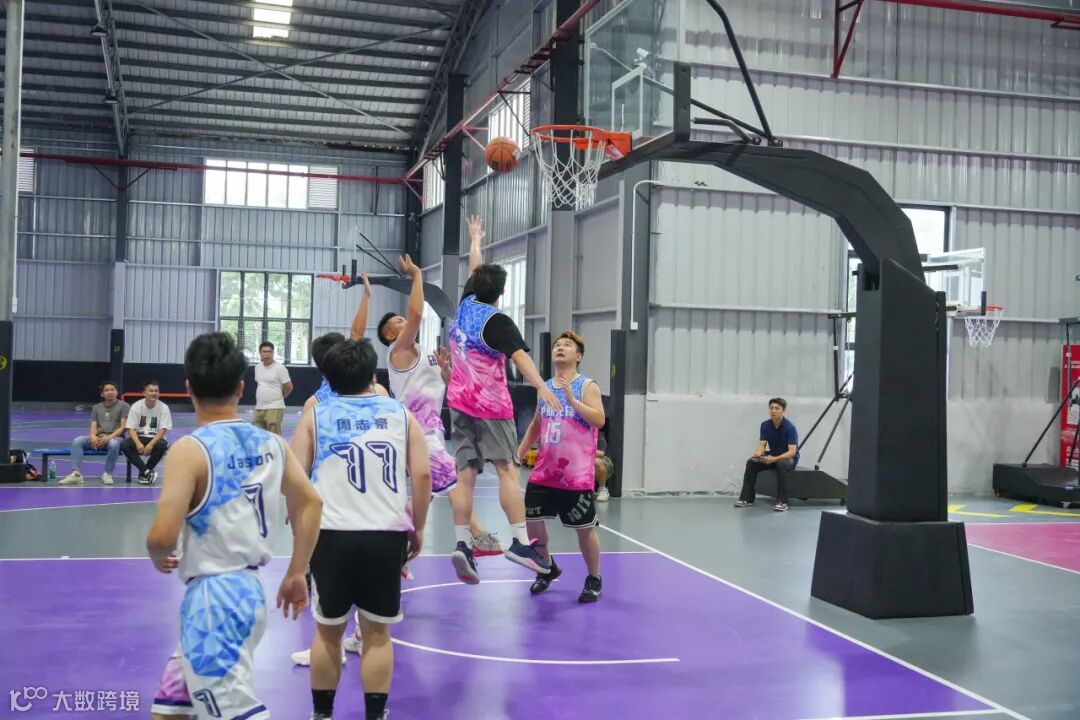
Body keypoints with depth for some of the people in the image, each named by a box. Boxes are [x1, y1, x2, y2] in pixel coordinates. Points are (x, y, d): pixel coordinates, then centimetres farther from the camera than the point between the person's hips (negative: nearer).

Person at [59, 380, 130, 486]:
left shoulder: (123, 406, 6)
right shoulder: (96, 407, 19)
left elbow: (123, 426, -4)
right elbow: (93, 426, 9)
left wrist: (109, 437, -19)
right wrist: (93, 436, -15)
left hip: (116, 437, -4)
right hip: (98, 438, 4)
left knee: (113, 444, -40)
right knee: (77, 441, -22)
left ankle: (107, 474, -22)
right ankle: (76, 474, -30)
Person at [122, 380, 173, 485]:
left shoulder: (163, 408, -7)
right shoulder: (136, 407, -5)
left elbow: (163, 430, -11)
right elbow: (131, 429, -8)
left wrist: (151, 444, -27)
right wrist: (138, 443, -28)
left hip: (155, 438, -1)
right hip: (139, 437, 1)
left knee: (162, 445, -34)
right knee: (125, 445, -30)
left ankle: (143, 473, -13)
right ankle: (147, 472, -25)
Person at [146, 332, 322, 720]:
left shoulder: (190, 450, -16)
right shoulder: (270, 443, 4)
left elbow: (162, 536, -22)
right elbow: (311, 503, 9)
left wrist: (159, 556, 2)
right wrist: (296, 575, 17)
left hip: (212, 598, -8)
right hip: (248, 589, 8)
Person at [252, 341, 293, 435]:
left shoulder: (279, 368, -9)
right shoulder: (257, 367, 12)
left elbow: (289, 387, -8)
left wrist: (278, 397, 5)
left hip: (274, 408, -7)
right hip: (259, 408, 7)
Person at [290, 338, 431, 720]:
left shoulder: (315, 415, 5)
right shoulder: (401, 414, 6)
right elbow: (422, 475, -1)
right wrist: (418, 528, 10)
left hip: (332, 534, 0)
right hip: (387, 535, 0)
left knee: (328, 630, 15)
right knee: (377, 632, 11)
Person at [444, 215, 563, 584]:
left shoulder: (466, 305, 9)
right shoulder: (496, 321, -9)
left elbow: (474, 272, 28)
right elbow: (518, 355, -23)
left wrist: (475, 240, 44)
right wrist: (541, 386, -34)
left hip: (460, 402, 6)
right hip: (491, 404, -6)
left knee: (465, 474, 1)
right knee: (507, 470, -8)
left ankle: (462, 544, -7)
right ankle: (520, 542, -15)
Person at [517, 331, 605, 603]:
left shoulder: (587, 386, -6)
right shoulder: (545, 387, 11)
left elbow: (599, 420, -20)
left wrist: (571, 398, -25)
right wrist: (519, 454, 15)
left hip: (577, 475, -5)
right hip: (544, 472, 6)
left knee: (585, 528, 2)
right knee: (531, 519, 6)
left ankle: (594, 580, 22)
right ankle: (547, 567, 30)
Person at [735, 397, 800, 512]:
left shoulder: (790, 427, -23)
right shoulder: (765, 425, -7)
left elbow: (792, 451, -29)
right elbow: (762, 445, -9)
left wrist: (775, 459, -44)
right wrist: (756, 454, -33)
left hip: (789, 457, -5)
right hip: (772, 455, 5)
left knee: (781, 464, -39)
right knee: (751, 462, -19)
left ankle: (782, 501, -31)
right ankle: (747, 498, -12)